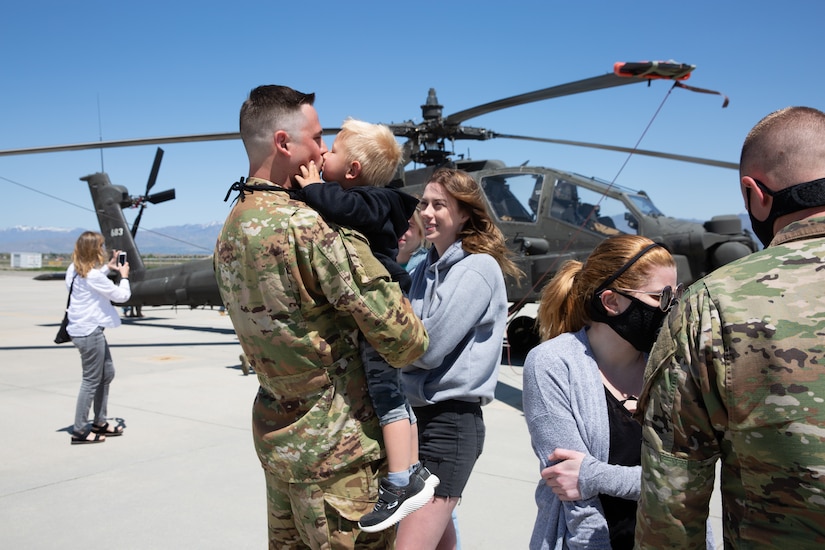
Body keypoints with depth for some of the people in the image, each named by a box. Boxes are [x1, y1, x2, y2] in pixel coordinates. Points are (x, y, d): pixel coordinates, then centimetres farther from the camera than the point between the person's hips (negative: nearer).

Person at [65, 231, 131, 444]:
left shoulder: (77, 270, 7)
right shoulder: (93, 276, -21)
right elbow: (121, 295, -13)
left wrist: (108, 267, 20)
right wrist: (124, 276, 3)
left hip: (88, 330, 10)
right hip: (89, 332, -10)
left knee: (107, 373, 18)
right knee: (92, 381, -1)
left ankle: (100, 422, 27)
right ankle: (79, 431, 8)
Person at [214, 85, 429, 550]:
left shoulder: (231, 230, 5)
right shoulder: (311, 226, -24)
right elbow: (405, 340, -22)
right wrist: (417, 343, 0)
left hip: (275, 435, 9)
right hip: (336, 450, -9)